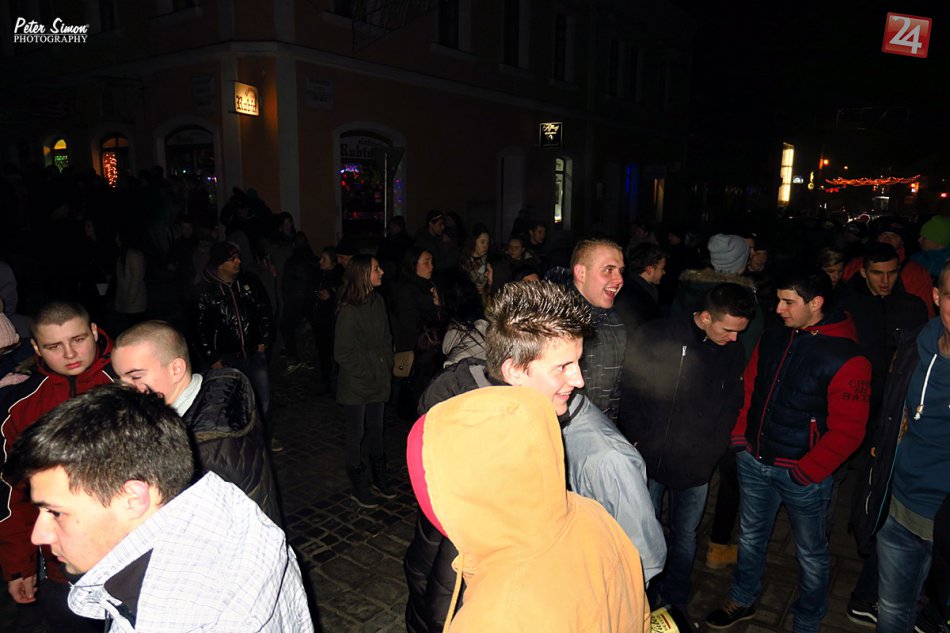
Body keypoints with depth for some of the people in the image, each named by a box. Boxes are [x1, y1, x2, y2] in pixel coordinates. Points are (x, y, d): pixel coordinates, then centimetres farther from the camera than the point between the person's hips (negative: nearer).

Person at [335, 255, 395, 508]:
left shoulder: (378, 302, 2)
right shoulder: (349, 310, -19)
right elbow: (342, 353, -16)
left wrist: (387, 368, 7)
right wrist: (366, 373, -12)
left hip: (379, 382, 6)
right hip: (356, 385, -6)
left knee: (376, 431, 19)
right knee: (356, 435, 8)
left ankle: (380, 478, 35)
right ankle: (359, 488, 24)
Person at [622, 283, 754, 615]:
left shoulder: (734, 352, -1)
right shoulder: (653, 337, -13)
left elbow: (731, 407, 9)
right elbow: (629, 394, -8)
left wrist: (709, 450, 0)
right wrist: (640, 442, -10)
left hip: (695, 466, 2)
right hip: (648, 460, -2)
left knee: (684, 537, 16)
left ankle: (675, 602, 38)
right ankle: (647, 598, 36)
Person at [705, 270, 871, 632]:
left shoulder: (847, 358, -18)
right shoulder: (773, 338, 0)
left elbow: (847, 430, -16)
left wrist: (806, 472, -16)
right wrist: (741, 436, 4)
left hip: (802, 473, -5)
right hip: (753, 462, 5)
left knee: (811, 552, 15)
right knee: (750, 536, 21)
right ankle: (742, 601, 43)